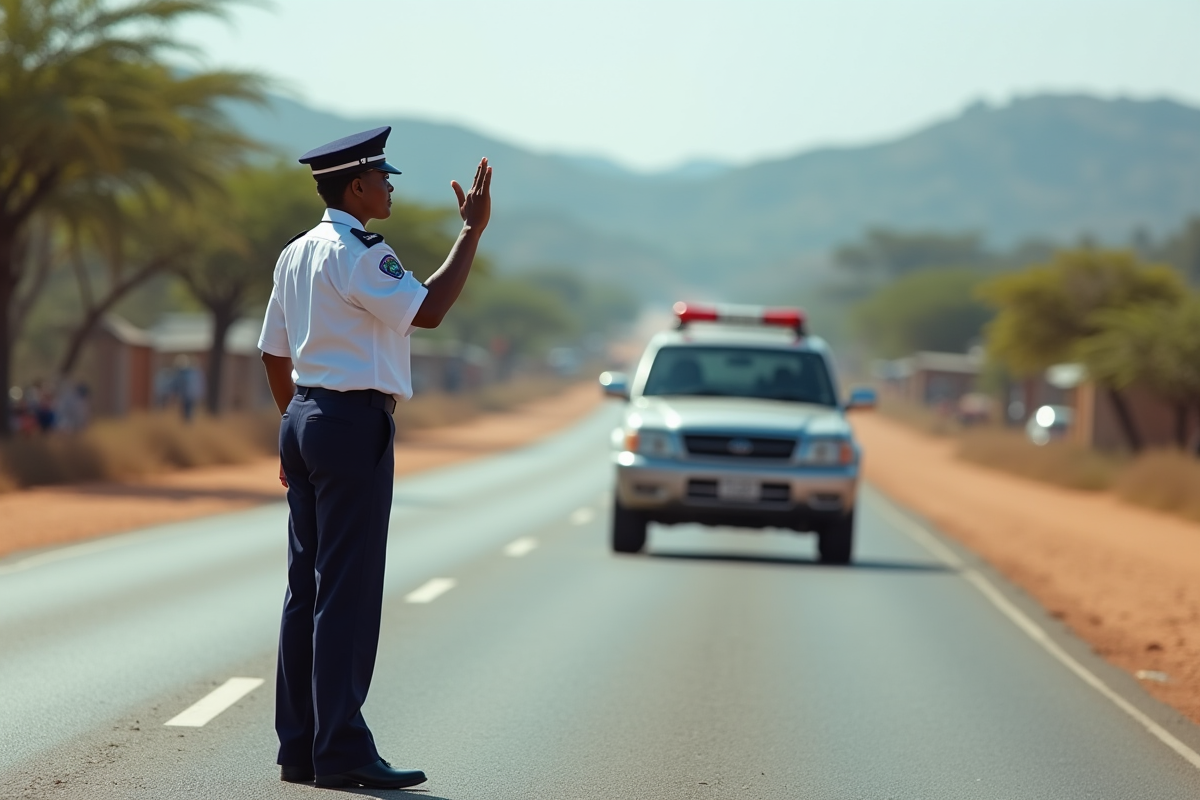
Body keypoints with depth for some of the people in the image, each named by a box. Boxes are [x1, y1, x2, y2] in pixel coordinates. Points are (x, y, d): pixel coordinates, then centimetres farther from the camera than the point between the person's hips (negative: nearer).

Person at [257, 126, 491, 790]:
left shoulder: (296, 255, 14)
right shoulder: (358, 253, -13)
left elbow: (274, 354, 19)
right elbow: (427, 310, -18)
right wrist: (473, 230, -12)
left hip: (304, 419, 9)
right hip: (354, 422, -9)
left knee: (306, 586, 10)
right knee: (347, 589, -7)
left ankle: (298, 746, 13)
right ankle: (341, 752, -6)